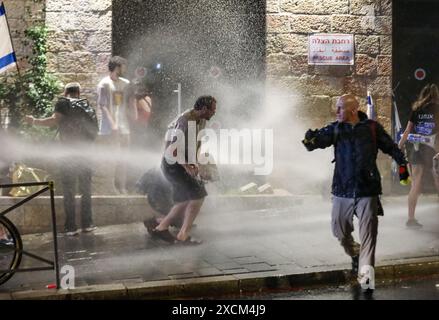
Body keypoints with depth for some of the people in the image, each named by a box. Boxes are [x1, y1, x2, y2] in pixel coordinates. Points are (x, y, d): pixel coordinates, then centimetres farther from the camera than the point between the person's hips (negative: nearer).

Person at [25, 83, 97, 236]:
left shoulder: (62, 103, -1)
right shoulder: (86, 104, 10)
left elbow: (55, 120, -15)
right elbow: (94, 128, 12)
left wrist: (34, 121, -4)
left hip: (68, 152, -3)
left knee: (69, 190, 3)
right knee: (86, 189, 12)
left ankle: (71, 227, 1)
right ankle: (87, 223, 12)